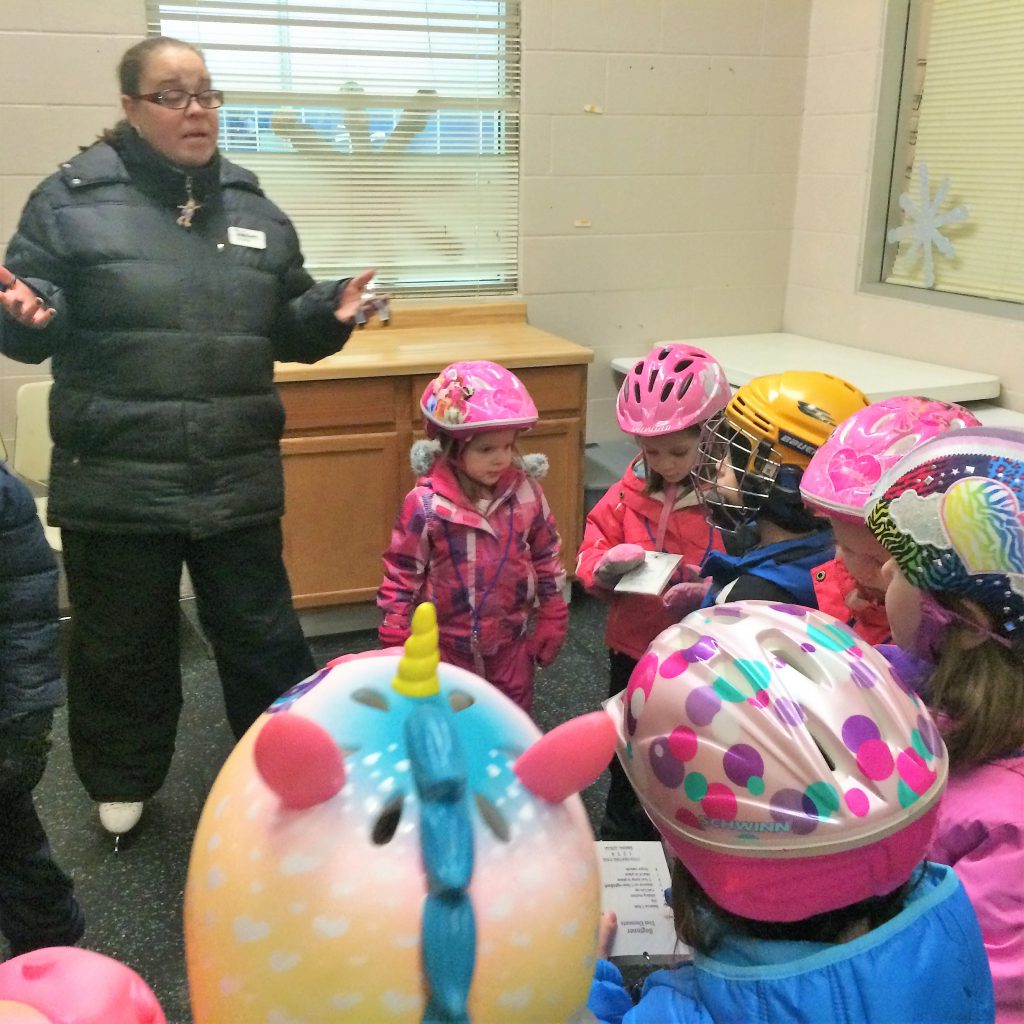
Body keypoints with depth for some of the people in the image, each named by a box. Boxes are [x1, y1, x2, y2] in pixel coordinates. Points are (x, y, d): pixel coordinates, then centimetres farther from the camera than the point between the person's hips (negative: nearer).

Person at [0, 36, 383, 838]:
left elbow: (287, 330, 15)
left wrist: (330, 313, -5)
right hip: (116, 481, -2)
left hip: (239, 479, 3)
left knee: (262, 635, 14)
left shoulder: (253, 207, 9)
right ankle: (123, 782, 38)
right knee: (122, 643, 14)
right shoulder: (72, 199, -3)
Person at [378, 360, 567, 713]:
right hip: (448, 645, -2)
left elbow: (547, 559, 3)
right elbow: (402, 572, -9)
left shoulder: (526, 493, -9)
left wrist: (551, 622, 6)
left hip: (512, 641, 2)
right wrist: (395, 638, -6)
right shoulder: (424, 504, -18)